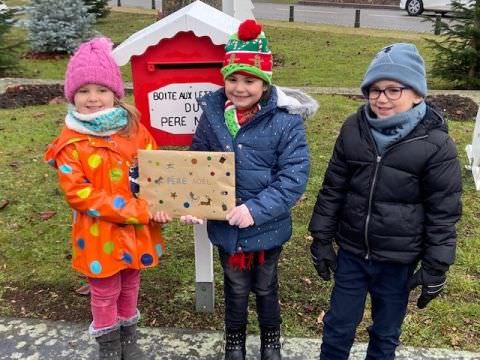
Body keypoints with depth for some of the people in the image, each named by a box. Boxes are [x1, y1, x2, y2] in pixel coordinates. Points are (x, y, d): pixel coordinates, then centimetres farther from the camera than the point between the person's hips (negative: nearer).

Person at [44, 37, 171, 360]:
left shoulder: (133, 127, -3)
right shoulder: (70, 143, -14)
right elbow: (79, 193, -19)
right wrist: (137, 210, -23)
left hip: (137, 228, 4)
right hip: (100, 233, -3)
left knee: (130, 285, 22)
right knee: (105, 292, 15)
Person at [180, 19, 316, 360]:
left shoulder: (286, 120, -17)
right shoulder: (212, 112, -7)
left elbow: (294, 176, -18)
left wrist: (256, 209, -27)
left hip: (267, 227, -2)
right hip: (224, 225, 2)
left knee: (265, 287, 22)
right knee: (236, 288, 22)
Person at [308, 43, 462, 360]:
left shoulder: (436, 144, -15)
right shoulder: (353, 130, -5)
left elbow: (443, 212, -9)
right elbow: (332, 189, 2)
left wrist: (436, 267, -6)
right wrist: (322, 239, 4)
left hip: (398, 261, -2)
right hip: (351, 252, 3)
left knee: (386, 334, 18)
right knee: (338, 327, 16)